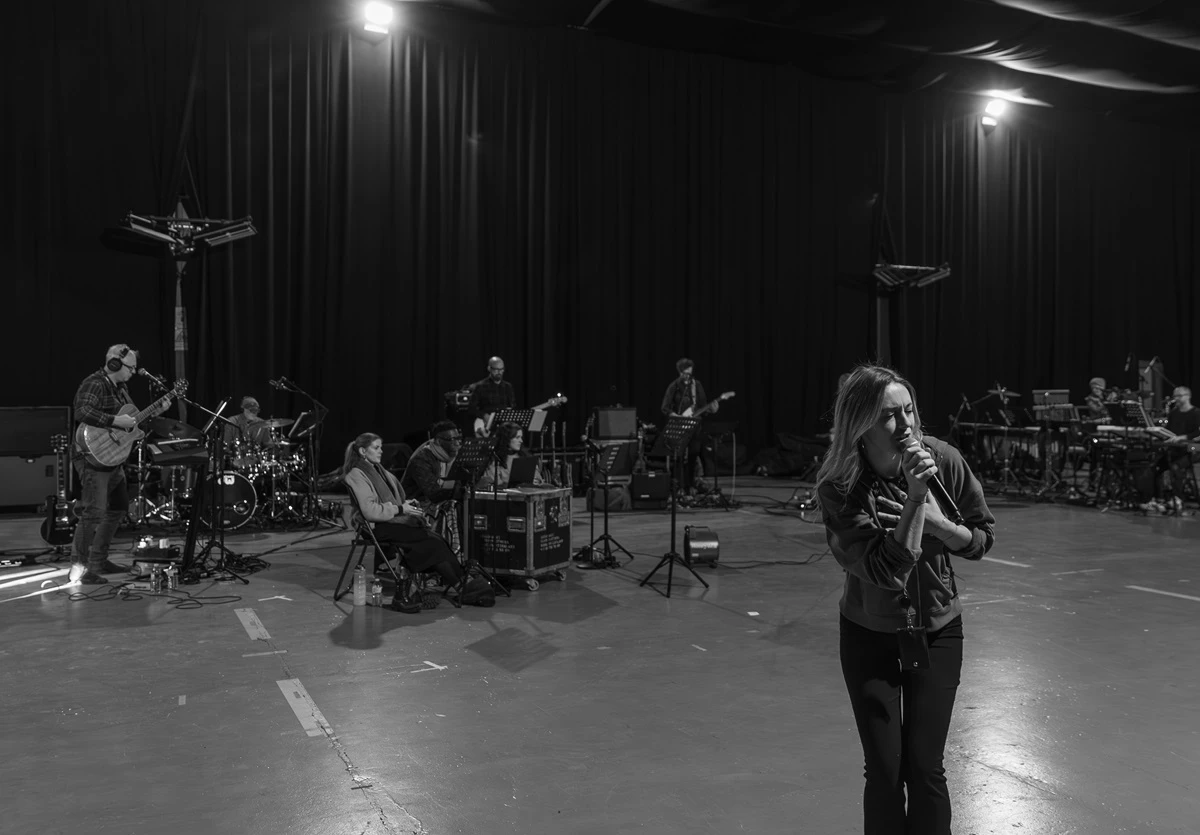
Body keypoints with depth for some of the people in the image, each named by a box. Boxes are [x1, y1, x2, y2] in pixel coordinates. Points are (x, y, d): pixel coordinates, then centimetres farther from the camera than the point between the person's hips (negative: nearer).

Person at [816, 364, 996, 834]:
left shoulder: (944, 460, -16)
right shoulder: (838, 489, -23)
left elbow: (982, 539, -4)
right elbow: (888, 571, -30)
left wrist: (934, 520, -23)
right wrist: (914, 498, -37)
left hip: (938, 631, 1)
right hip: (870, 636, -1)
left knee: (924, 767, 2)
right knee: (884, 772, 3)